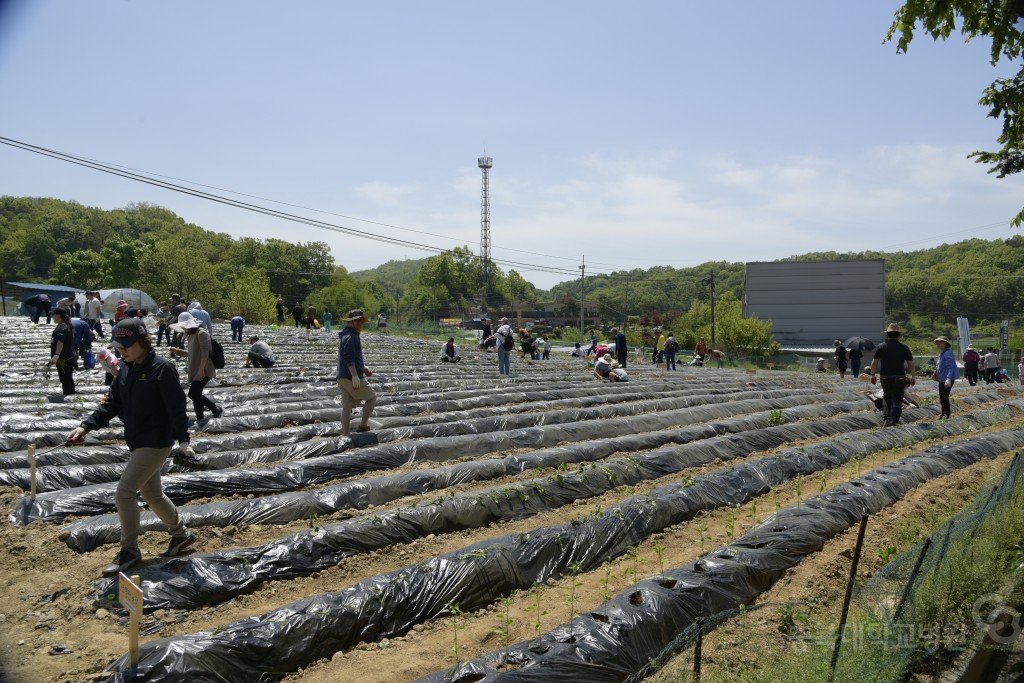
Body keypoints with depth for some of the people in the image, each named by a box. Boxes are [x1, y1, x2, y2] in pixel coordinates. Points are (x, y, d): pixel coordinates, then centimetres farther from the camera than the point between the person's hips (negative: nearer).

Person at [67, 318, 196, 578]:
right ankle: (181, 534, 35)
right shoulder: (127, 370, 8)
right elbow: (111, 403, 9)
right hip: (137, 443, 9)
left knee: (124, 492, -10)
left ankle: (129, 551, 4)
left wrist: (183, 440, -24)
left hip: (156, 443, -9)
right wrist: (86, 426, -2)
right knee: (152, 494, 17)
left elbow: (177, 407, -20)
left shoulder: (162, 369, -17)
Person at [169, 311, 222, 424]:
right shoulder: (191, 335, 17)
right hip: (195, 371, 10)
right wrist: (177, 351, 11)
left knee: (193, 394, -16)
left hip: (204, 370, -10)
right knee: (196, 394, 9)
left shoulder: (201, 333, -13)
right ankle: (200, 419, 16)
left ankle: (215, 409, -2)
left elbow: (205, 352, -20)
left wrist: (201, 369, -24)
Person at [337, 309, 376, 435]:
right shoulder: (350, 336, -14)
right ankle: (363, 425, 8)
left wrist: (362, 367, 25)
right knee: (372, 397, 5)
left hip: (342, 377, 10)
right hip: (351, 378, -10)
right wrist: (355, 375, -29)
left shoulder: (348, 335, 20)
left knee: (347, 407, 9)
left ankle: (344, 434, 10)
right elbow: (348, 358, -24)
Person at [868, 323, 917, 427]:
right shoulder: (903, 347, -4)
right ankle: (893, 422, 4)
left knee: (886, 398, 19)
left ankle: (885, 418, 11)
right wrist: (913, 376, 9)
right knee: (897, 400, 6)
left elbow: (874, 362, -3)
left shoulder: (881, 346, -2)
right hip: (899, 377, -1)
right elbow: (911, 364, -2)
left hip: (885, 377, 1)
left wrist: (873, 374, 9)